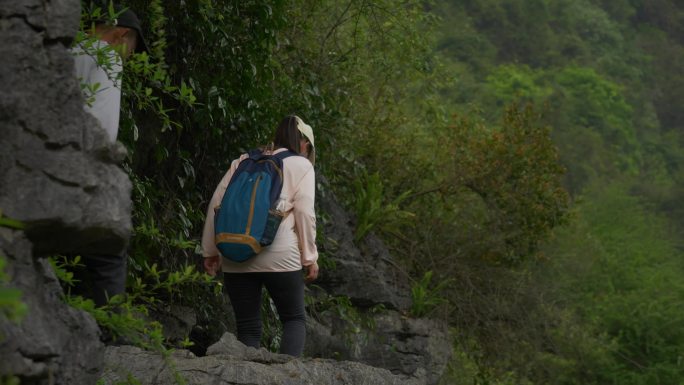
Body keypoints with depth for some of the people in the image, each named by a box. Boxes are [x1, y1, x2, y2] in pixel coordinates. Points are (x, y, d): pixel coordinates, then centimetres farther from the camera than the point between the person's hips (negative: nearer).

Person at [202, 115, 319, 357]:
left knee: (248, 327, 10)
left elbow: (216, 204, 13)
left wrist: (210, 251, 15)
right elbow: (305, 213, -3)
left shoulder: (243, 162, 19)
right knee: (294, 319, 10)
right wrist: (310, 257, 2)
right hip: (279, 256, -3)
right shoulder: (301, 165, 7)